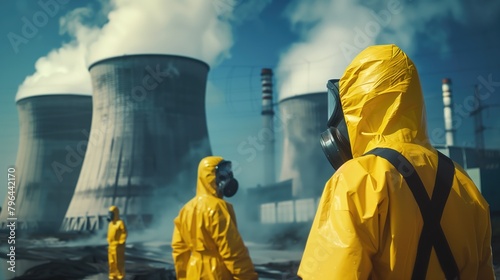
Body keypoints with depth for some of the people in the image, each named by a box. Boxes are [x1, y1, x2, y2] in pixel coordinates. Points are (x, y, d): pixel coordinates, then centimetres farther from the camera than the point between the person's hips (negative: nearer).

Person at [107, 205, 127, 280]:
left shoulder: (120, 223, -14)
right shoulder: (111, 223, 12)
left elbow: (124, 234, -15)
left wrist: (120, 243, -17)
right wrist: (109, 242, 13)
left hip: (118, 246, -8)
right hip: (111, 246, 8)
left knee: (119, 262, -5)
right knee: (112, 261, 9)